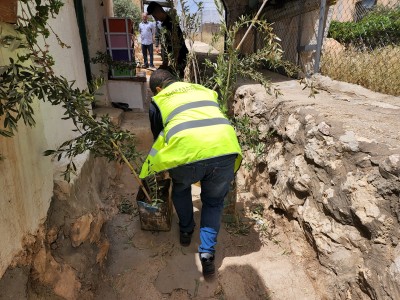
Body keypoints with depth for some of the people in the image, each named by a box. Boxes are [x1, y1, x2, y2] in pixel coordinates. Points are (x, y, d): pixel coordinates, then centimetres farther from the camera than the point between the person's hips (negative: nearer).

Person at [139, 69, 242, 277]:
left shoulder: (158, 101, 23)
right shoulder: (204, 89, 31)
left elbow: (159, 139, 30)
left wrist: (163, 169, 47)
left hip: (188, 153, -2)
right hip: (225, 150, 3)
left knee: (180, 188, 32)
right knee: (214, 201, 26)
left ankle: (186, 230, 44)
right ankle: (207, 252, 17)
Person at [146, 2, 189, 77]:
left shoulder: (172, 23, -18)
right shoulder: (164, 23, 10)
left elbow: (176, 46, -22)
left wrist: (173, 64, -21)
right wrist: (165, 62, 12)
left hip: (179, 57, -9)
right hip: (172, 57, 9)